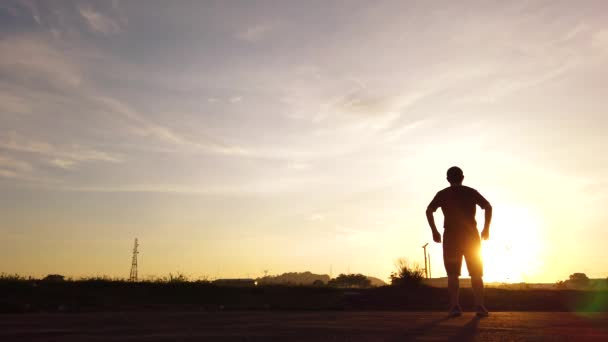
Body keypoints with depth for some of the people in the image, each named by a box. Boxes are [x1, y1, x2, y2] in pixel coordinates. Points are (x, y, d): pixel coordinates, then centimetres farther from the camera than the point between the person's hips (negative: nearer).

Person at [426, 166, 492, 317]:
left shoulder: (442, 194, 7)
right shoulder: (471, 192, 8)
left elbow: (429, 211, -6)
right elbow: (488, 207, -3)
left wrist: (434, 231, 0)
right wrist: (486, 228, 5)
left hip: (451, 236, 0)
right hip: (471, 235, 0)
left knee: (452, 274, 3)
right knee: (476, 274, 6)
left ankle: (454, 306, -6)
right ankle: (480, 306, -2)